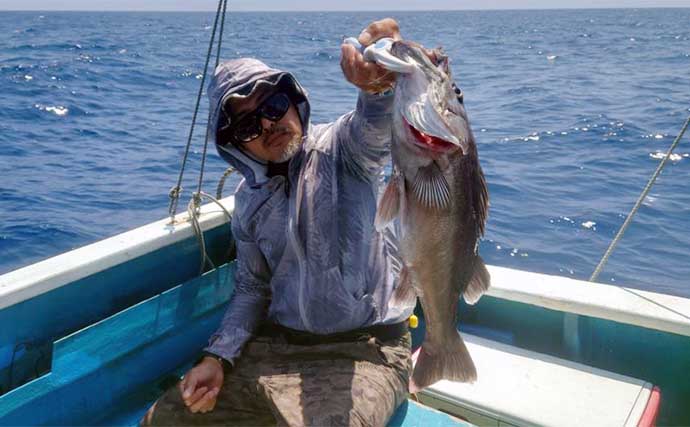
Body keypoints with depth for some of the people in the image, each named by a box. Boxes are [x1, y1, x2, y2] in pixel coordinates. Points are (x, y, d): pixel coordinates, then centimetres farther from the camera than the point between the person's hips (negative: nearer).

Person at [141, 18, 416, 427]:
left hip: (365, 349, -5)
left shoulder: (339, 148, -9)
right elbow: (252, 288, 15)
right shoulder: (249, 202, 7)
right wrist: (219, 356, 0)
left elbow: (374, 126, -33)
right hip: (276, 347, 6)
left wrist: (379, 84, -57)